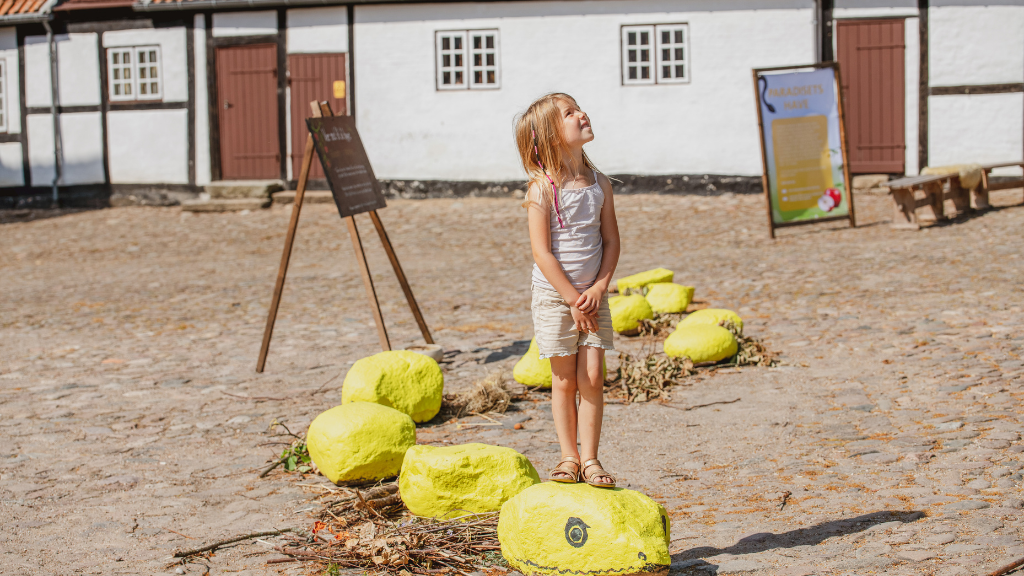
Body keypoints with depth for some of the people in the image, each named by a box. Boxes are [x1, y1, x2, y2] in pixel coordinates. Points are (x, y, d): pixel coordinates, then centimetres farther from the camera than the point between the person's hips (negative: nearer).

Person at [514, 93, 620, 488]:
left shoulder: (599, 185, 2)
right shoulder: (543, 188, -12)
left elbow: (611, 240, 5)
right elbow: (542, 252, -15)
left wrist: (598, 289, -8)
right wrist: (573, 300, -15)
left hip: (593, 296, 4)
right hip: (554, 296, -4)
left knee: (592, 377, 0)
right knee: (564, 380, 4)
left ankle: (589, 458, 8)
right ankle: (569, 457, 16)